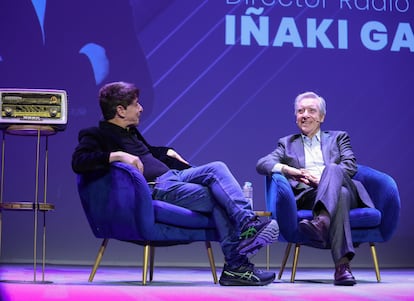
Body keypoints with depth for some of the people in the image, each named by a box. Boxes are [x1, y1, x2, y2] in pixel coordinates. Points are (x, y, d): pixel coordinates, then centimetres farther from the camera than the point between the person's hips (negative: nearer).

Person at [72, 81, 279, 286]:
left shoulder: (131, 131, 24)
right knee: (217, 199, -22)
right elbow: (78, 162, -21)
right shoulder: (96, 135, -2)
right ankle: (235, 265, -22)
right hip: (153, 189, -8)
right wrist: (116, 155, -28)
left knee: (217, 168, -16)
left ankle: (248, 223, -25)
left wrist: (167, 152, 26)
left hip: (172, 176, 8)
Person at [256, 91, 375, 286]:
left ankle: (322, 220, -65)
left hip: (341, 186, 1)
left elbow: (351, 165, 9)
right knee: (340, 195, -39)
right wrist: (290, 170, -11)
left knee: (332, 170, -37)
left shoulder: (338, 138, 29)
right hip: (306, 196, -1)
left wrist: (322, 178, -9)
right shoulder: (287, 143, 29)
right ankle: (342, 264, -57)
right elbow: (262, 164, 11)